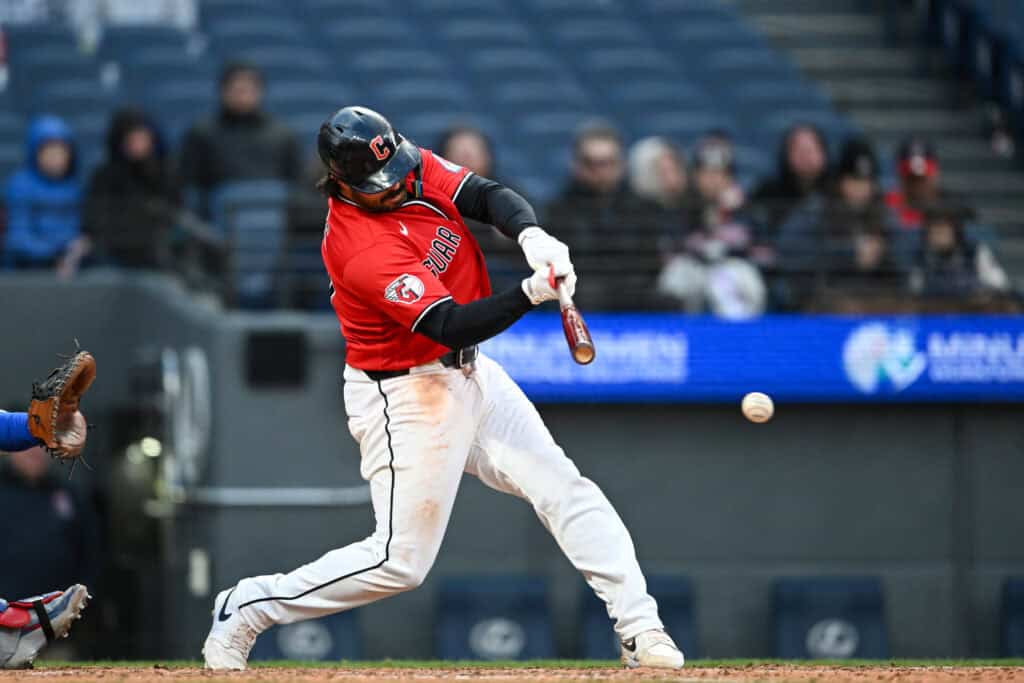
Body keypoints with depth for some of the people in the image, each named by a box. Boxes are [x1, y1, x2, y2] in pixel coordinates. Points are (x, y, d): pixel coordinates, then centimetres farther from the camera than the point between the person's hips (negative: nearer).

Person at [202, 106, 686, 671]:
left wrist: (532, 235, -32)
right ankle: (243, 612, 10)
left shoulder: (417, 170, -5)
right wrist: (532, 293, -45)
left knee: (566, 490, -1)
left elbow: (488, 195, -11)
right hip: (406, 398, -8)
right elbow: (451, 325, -33)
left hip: (470, 373, 8)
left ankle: (639, 630, 0)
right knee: (401, 560, -3)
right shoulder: (362, 253, -29)